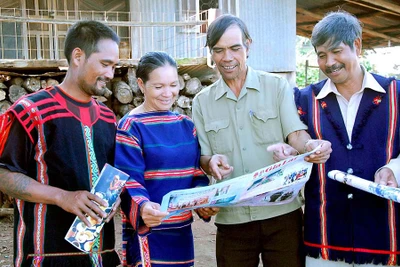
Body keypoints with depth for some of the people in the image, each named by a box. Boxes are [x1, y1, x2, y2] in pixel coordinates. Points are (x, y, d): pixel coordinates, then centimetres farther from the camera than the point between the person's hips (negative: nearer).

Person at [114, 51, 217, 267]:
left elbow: (197, 172, 9)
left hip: (182, 230, 6)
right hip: (147, 231, -5)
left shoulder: (186, 125, 9)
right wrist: (142, 207, -37)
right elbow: (129, 181, -17)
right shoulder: (130, 128, -9)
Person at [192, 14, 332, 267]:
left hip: (282, 211, -1)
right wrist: (211, 162, -15)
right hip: (232, 218, 2)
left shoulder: (277, 86, 2)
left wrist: (312, 146, -27)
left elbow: (296, 134, -4)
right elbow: (203, 157, 8)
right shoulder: (202, 101, 8)